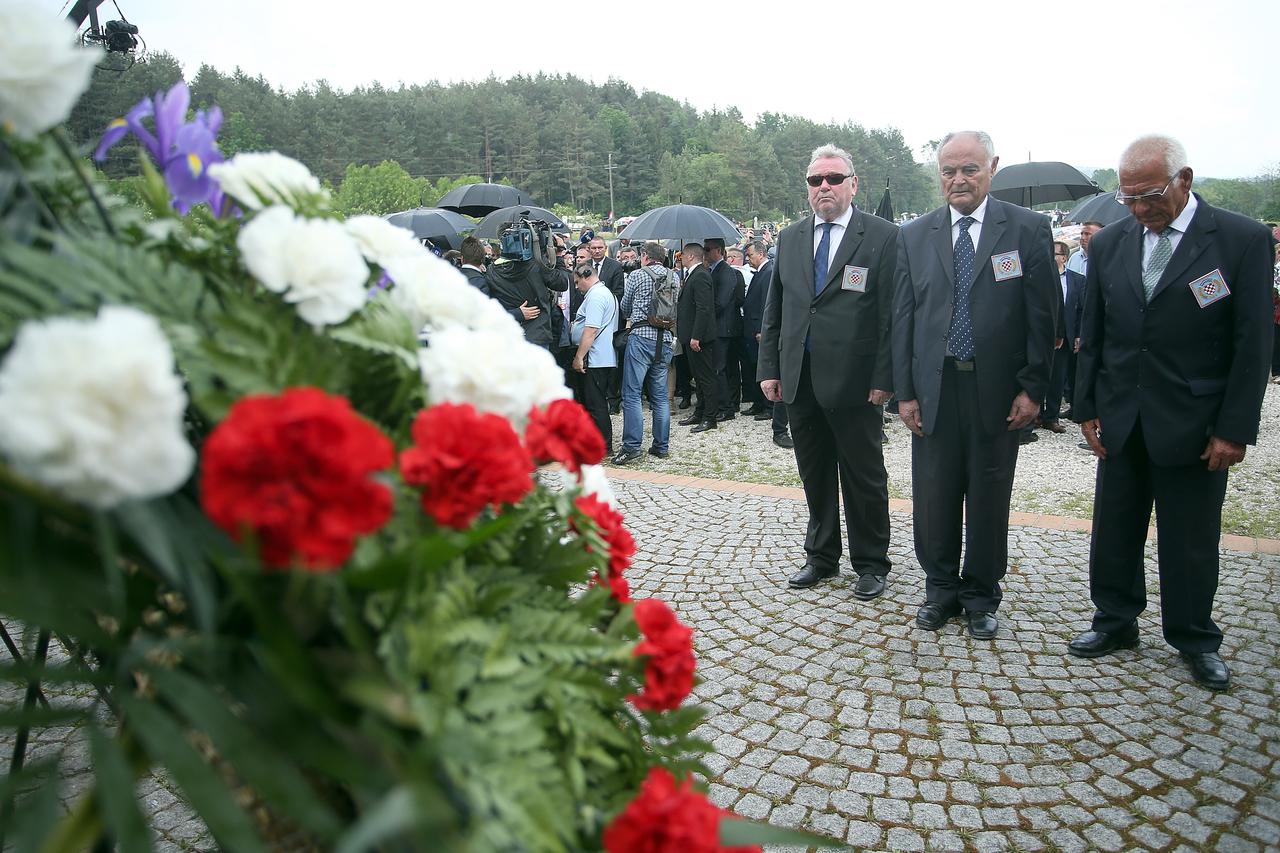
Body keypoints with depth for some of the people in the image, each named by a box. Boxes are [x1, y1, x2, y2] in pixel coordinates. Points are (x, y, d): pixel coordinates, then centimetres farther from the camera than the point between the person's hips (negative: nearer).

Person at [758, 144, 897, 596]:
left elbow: (893, 313, -8)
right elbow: (774, 310, 12)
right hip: (800, 381, 5)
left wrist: (883, 378, -13)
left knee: (864, 478, 7)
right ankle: (821, 557, 30)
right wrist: (769, 368, 6)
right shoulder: (790, 238, 11)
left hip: (854, 382, -4)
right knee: (815, 475, 15)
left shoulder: (884, 237, -4)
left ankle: (871, 564, 23)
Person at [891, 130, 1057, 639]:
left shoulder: (1028, 229, 0)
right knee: (934, 497, 8)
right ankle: (941, 590, 27)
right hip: (934, 388, 2)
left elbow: (1042, 315, -1)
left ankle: (981, 597, 26)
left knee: (989, 500, 9)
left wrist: (1032, 388, -6)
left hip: (998, 390, -1)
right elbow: (903, 319, 5)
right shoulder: (914, 236, 6)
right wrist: (905, 391, 0)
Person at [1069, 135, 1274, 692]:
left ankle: (1195, 640, 27)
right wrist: (1088, 408, 5)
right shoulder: (1108, 244, 4)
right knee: (1114, 530, 12)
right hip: (1120, 422, 4)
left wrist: (1235, 429, -11)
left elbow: (1253, 342, -8)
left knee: (1191, 540, 9)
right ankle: (1115, 622, 29)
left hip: (1193, 424, -3)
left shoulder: (1242, 240, -7)